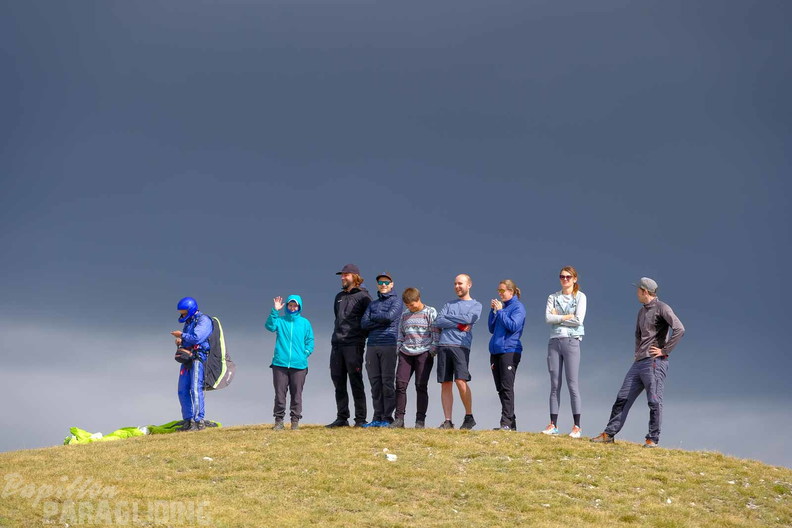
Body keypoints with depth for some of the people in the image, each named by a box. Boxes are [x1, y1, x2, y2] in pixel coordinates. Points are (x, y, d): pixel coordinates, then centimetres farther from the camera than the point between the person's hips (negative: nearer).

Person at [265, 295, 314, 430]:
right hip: (280, 364, 0)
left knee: (296, 394, 2)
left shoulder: (305, 323, 11)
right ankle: (279, 419, 7)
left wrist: (306, 353, -3)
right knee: (280, 393, 1)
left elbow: (310, 341, 12)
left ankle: (295, 419, 9)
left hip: (299, 365, 1)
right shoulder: (280, 320, 8)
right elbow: (269, 326, -12)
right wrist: (275, 311, -20)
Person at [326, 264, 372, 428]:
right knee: (338, 381, 6)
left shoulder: (363, 296, -2)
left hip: (354, 344, -7)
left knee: (356, 381, -7)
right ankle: (342, 417, 11)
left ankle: (360, 419, -5)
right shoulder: (339, 296, 20)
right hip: (336, 343, 7)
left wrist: (362, 337, -9)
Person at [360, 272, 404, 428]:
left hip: (389, 345, -5)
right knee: (375, 383, 3)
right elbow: (364, 323, 8)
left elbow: (390, 316, -13)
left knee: (387, 381, -7)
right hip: (372, 346, 5)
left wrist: (373, 317, 3)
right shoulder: (372, 304, 21)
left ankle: (388, 418, -6)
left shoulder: (396, 301, 6)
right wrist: (381, 321, -5)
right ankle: (377, 418, 6)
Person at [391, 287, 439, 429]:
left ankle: (420, 420, -2)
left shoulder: (430, 313, 2)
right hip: (405, 353, 5)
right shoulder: (405, 315, 16)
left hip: (424, 353, -4)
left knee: (421, 386, -5)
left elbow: (435, 332, -2)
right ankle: (399, 418, -2)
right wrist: (397, 349, 10)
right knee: (400, 384, -5)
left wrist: (433, 350, -9)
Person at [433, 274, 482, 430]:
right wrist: (458, 325, -5)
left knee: (461, 381, -17)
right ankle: (448, 421, 1)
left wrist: (448, 317, 2)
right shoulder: (450, 304, 22)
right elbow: (438, 322, 7)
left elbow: (469, 319, -9)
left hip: (461, 346, -4)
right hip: (443, 346, 4)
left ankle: (469, 416, -4)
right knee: (445, 384, 0)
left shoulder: (476, 305, 11)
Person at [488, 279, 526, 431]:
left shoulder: (518, 307, -2)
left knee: (507, 387, -13)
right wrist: (493, 311, 6)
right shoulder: (500, 306, 18)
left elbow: (513, 326, -15)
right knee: (500, 388, 7)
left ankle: (507, 422, -17)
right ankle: (511, 422, 11)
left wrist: (500, 311, -11)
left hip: (510, 351, -8)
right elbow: (492, 328, 18)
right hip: (495, 350, 8)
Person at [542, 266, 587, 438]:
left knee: (572, 383, -7)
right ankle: (553, 424, 4)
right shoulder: (553, 297, 13)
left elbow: (578, 320, -9)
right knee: (554, 385, 3)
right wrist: (567, 317, -8)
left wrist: (557, 317, -3)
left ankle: (577, 426, -7)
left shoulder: (580, 297, 4)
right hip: (554, 341, 3)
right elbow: (548, 318, -2)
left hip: (571, 341, -3)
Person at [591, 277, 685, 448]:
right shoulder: (642, 311, 20)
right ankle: (609, 434, 8)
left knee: (654, 401, -7)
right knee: (623, 398, 5)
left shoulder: (662, 308, -7)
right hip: (639, 362, 9)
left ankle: (653, 439, 0)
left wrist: (665, 350, -16)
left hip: (655, 362, -9)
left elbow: (679, 329, -19)